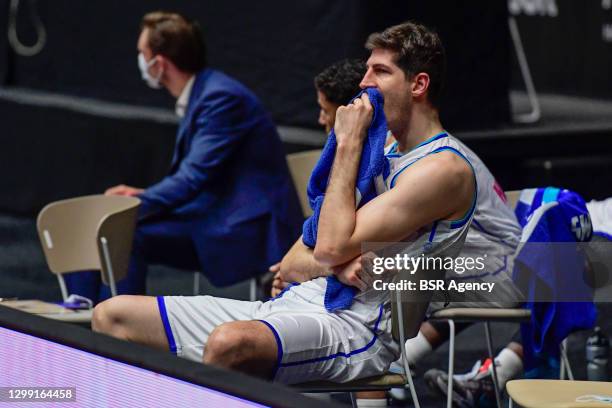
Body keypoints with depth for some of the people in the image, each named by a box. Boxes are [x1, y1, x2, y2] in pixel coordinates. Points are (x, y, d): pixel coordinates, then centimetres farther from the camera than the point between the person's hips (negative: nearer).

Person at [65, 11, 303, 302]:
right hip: (216, 216, 10)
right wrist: (143, 196, 2)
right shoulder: (201, 94, 13)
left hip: (250, 231, -10)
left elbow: (193, 178, -23)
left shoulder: (221, 98, -17)